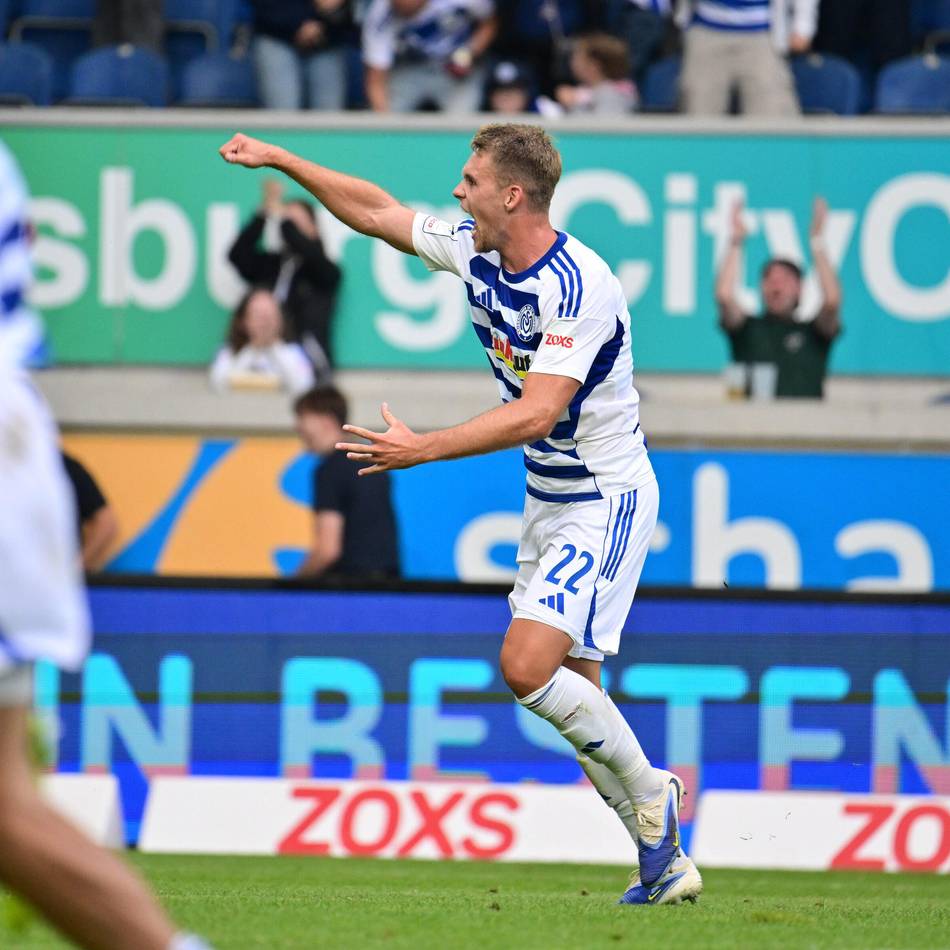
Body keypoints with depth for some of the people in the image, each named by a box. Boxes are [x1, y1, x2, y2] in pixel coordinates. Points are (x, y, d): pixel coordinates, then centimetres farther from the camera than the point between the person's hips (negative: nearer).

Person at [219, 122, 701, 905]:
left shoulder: (577, 286, -25)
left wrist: (423, 449, -31)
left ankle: (649, 791, -2)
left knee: (528, 664, -21)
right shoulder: (473, 251, 0)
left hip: (606, 497, -9)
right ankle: (665, 863, 13)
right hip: (549, 499, 9)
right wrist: (279, 159, 15)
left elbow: (536, 413, -31)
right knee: (572, 698, 7)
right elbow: (374, 211, 14)